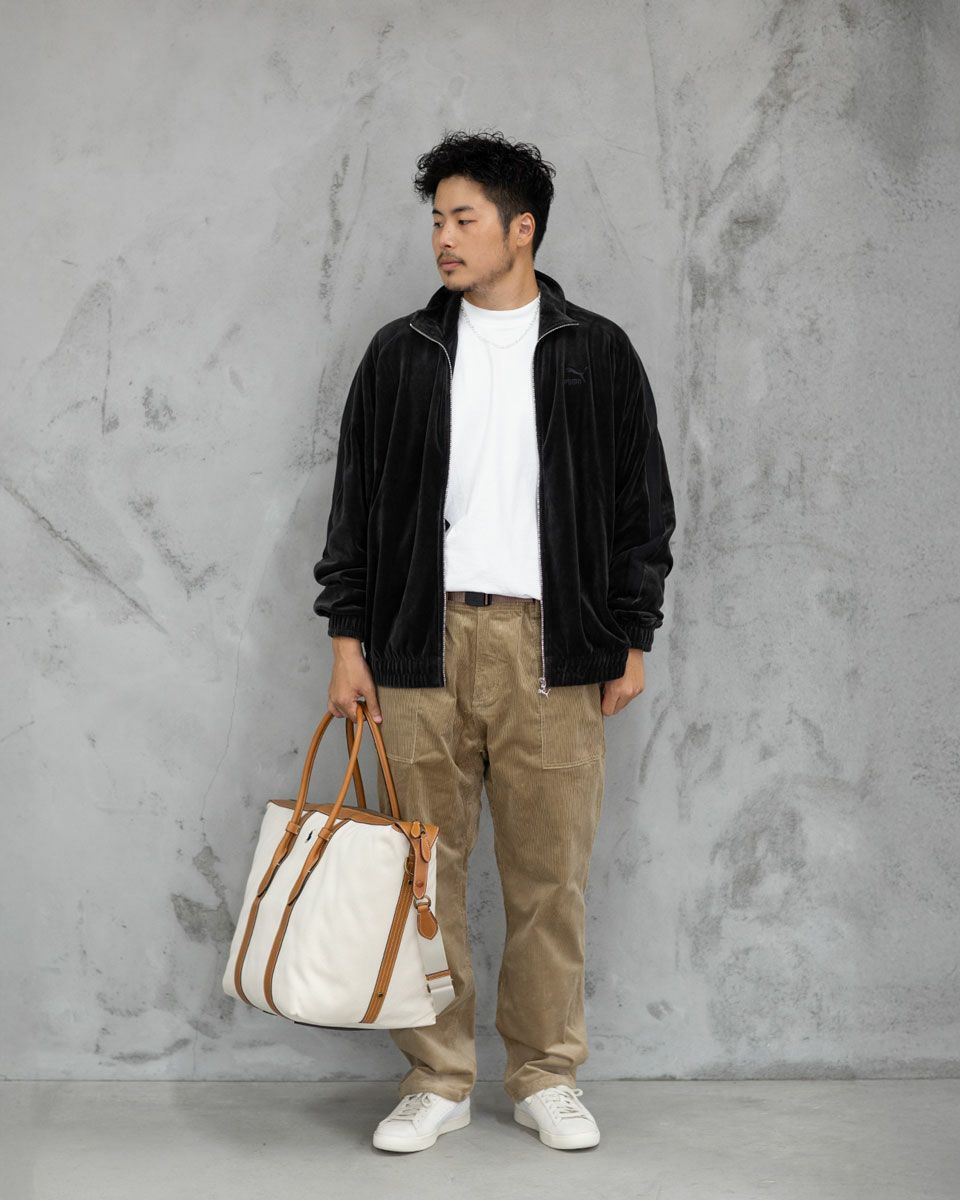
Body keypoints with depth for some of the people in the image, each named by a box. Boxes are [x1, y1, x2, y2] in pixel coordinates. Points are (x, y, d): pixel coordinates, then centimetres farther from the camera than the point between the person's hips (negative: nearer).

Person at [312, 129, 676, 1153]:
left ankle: (546, 1079, 18)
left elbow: (642, 507, 8)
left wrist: (631, 641, 3)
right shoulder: (402, 353, 9)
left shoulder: (596, 354, 7)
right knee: (424, 871, 3)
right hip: (421, 643, 1)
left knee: (550, 873, 3)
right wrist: (348, 638, 2)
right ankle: (437, 1081, 16)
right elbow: (356, 502, 9)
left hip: (551, 645, -1)